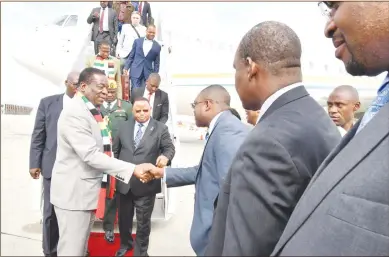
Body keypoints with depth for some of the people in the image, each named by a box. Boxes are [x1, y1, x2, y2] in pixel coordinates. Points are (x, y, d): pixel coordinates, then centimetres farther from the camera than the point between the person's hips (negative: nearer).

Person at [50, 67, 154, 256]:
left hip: (86, 190, 9)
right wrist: (133, 169, -31)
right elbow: (91, 155, -28)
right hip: (74, 191, -9)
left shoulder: (90, 112, 10)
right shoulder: (74, 113, -21)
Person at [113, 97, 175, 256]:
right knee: (124, 218, 21)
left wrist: (165, 156, -30)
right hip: (124, 182, 3)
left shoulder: (160, 128, -4)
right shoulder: (124, 126, 6)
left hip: (146, 184, -3)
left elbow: (170, 147, -7)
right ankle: (125, 244, 47)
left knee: (143, 222, 12)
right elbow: (115, 149, 12)